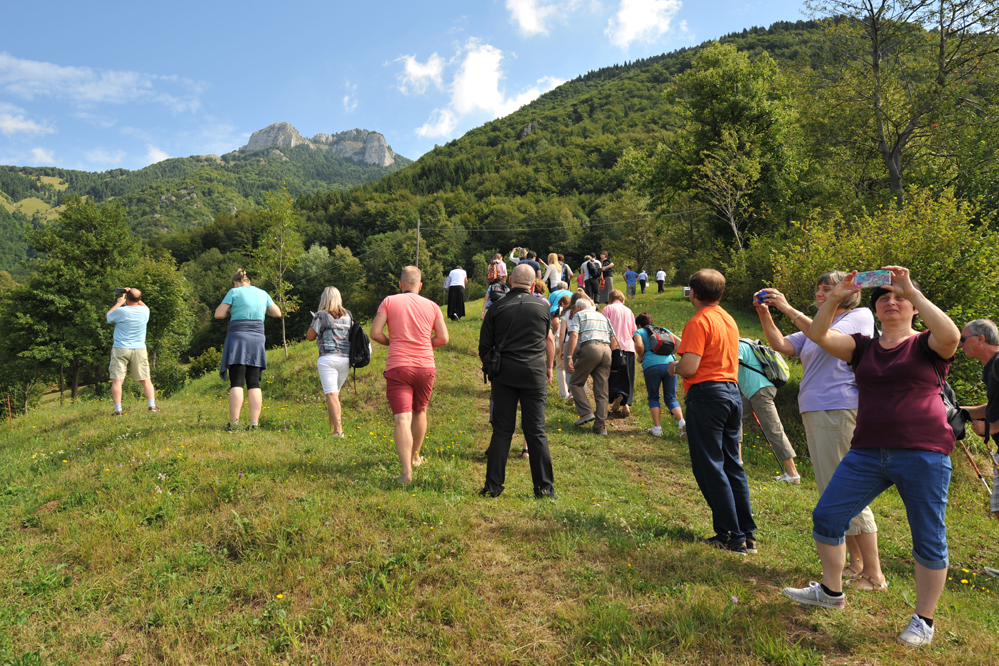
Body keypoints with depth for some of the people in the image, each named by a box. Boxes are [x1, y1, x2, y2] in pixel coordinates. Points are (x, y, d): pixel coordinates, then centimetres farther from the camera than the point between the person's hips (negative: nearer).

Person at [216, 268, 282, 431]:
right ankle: (254, 422, -2)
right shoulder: (262, 293, 12)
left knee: (236, 383, -6)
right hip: (257, 339, 4)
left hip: (238, 338, -4)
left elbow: (218, 314, -2)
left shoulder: (234, 292, 0)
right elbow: (277, 313, 19)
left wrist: (229, 310, 18)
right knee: (254, 384, 3)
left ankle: (234, 422, -12)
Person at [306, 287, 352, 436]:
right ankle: (333, 427, 23)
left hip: (328, 358, -5)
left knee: (331, 394, -8)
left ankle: (338, 431, -16)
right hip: (346, 359, 5)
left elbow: (310, 337, 3)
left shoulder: (321, 315, -2)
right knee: (335, 393, 18)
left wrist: (314, 322, 18)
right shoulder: (348, 315, 12)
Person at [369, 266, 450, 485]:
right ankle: (415, 457, 40)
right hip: (425, 366, 3)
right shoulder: (431, 306, 7)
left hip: (398, 366, -2)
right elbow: (443, 338, 4)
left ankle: (406, 472, -17)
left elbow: (375, 332, -6)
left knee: (402, 419, -7)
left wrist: (391, 342, 13)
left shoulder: (389, 301, 2)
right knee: (420, 411, 24)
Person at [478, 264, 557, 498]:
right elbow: (549, 341, 15)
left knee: (501, 430, 6)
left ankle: (493, 485, 8)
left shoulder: (497, 308, 1)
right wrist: (549, 367, 28)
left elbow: (484, 346, 3)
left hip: (504, 373, 0)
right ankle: (544, 487, 7)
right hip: (534, 373, 0)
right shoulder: (542, 307, 4)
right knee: (536, 431, 4)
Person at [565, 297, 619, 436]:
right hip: (606, 349, 5)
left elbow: (574, 335, -4)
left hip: (590, 348, -5)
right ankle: (601, 426, 2)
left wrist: (569, 357, -8)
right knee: (602, 391, 5)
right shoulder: (603, 317, 30)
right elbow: (614, 340, 21)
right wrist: (611, 359, 22)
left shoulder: (578, 315, 13)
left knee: (575, 383, 10)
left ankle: (586, 413, -5)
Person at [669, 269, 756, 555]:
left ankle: (730, 536, 3)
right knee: (732, 466, 13)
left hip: (707, 395, -9)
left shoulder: (699, 321, -12)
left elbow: (690, 367, -20)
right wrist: (684, 347, 25)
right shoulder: (729, 320, 14)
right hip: (732, 391, 9)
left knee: (710, 468, 0)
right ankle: (747, 534, 17)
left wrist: (674, 367, 0)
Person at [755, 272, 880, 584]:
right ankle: (856, 564, 23)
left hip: (840, 411, -8)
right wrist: (764, 314, 0)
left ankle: (873, 574, 1)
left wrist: (788, 309, -17)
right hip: (814, 414, 8)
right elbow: (781, 345, 12)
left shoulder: (860, 316, 0)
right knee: (832, 494, 12)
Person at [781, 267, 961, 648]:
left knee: (928, 539, 5)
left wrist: (913, 292, -20)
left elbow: (951, 336, -24)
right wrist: (836, 298, -12)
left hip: (923, 455, -4)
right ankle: (831, 592, 24)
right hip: (868, 453, 4)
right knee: (827, 517, 4)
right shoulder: (864, 348, 11)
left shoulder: (926, 345, 0)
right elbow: (818, 335, 0)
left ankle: (924, 620, 24)